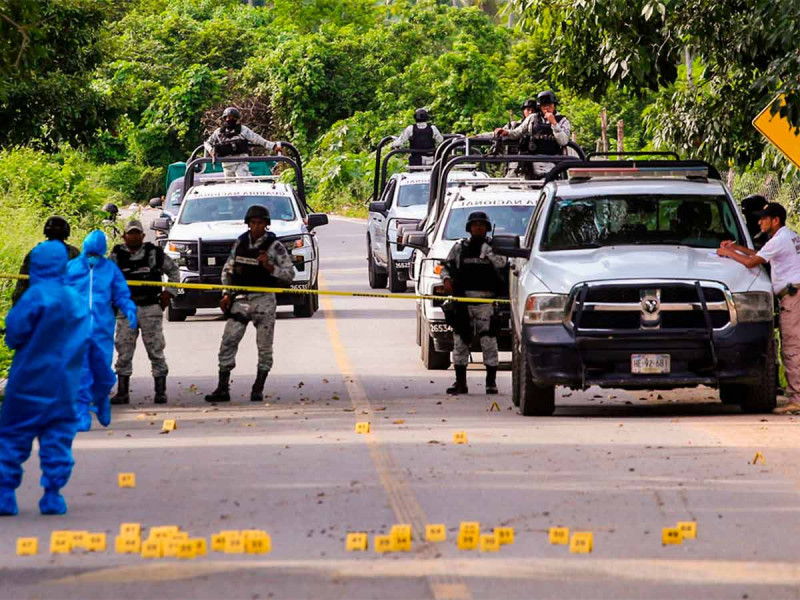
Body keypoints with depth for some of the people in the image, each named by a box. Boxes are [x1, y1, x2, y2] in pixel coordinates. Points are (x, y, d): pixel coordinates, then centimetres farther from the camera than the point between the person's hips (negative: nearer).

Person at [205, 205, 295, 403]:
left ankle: (258, 389, 9)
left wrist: (269, 267, -19)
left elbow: (289, 274, -4)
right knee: (228, 342, -3)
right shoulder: (240, 243, 8)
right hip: (240, 299, 3)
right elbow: (228, 269, 16)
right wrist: (227, 294, 5)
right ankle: (222, 389, 0)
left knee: (264, 347, 0)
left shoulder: (274, 247, -3)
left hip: (264, 300, -3)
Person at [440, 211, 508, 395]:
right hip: (463, 298, 3)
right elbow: (446, 267, 16)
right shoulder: (460, 248, 12)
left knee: (489, 341, -6)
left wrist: (486, 250, -14)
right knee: (460, 340, 3)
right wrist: (447, 279, -3)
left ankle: (491, 382, -1)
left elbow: (500, 263, -12)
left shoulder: (493, 247, 6)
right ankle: (460, 382, 9)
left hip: (486, 300, -3)